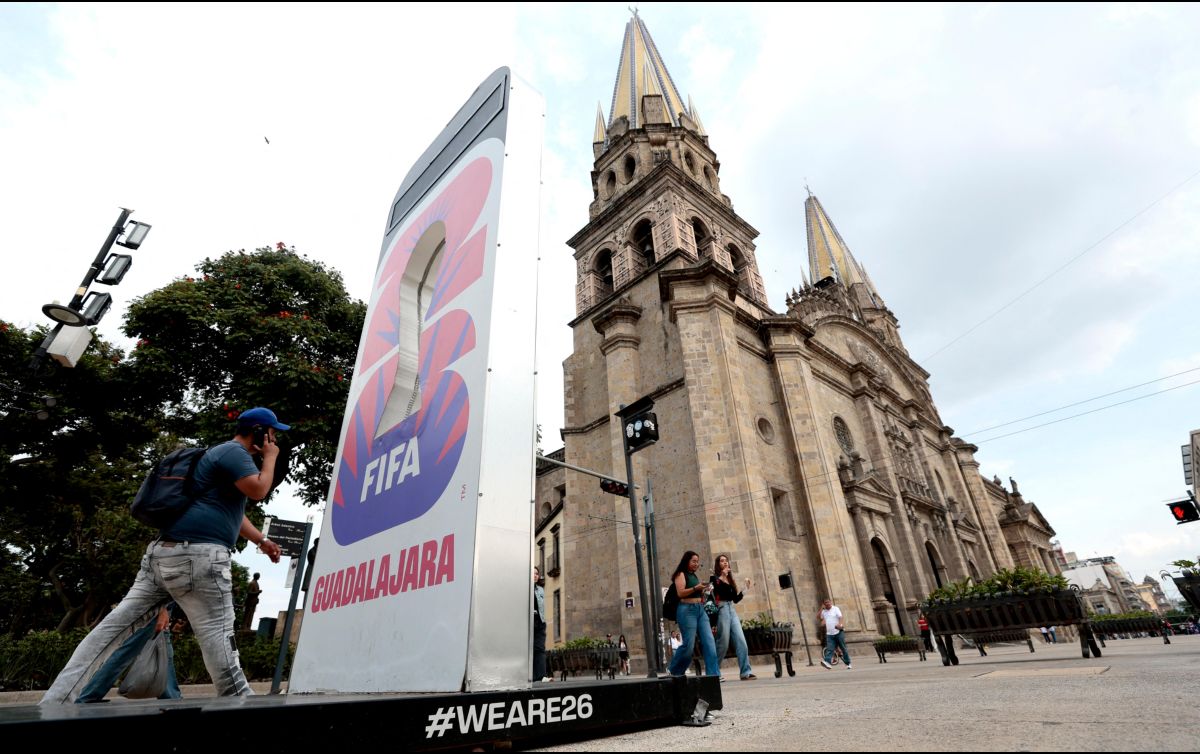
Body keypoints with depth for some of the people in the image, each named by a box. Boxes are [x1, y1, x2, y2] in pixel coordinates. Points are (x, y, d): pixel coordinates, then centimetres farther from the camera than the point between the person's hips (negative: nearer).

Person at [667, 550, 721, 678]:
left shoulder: (695, 576, 22)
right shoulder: (681, 574, -1)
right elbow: (680, 593, -13)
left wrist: (704, 590, 8)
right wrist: (696, 588, -20)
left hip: (700, 610, 8)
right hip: (687, 610, -8)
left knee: (709, 642, -4)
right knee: (689, 644, -7)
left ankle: (713, 673, -4)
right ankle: (672, 671, 12)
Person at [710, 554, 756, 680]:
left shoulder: (730, 580, 21)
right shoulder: (715, 578, 3)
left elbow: (736, 599, 19)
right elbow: (714, 589, -18)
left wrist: (744, 588, 9)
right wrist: (722, 576, -21)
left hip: (732, 610, 6)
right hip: (722, 609, -6)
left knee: (741, 641, -6)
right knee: (723, 642, -6)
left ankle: (746, 672, -7)